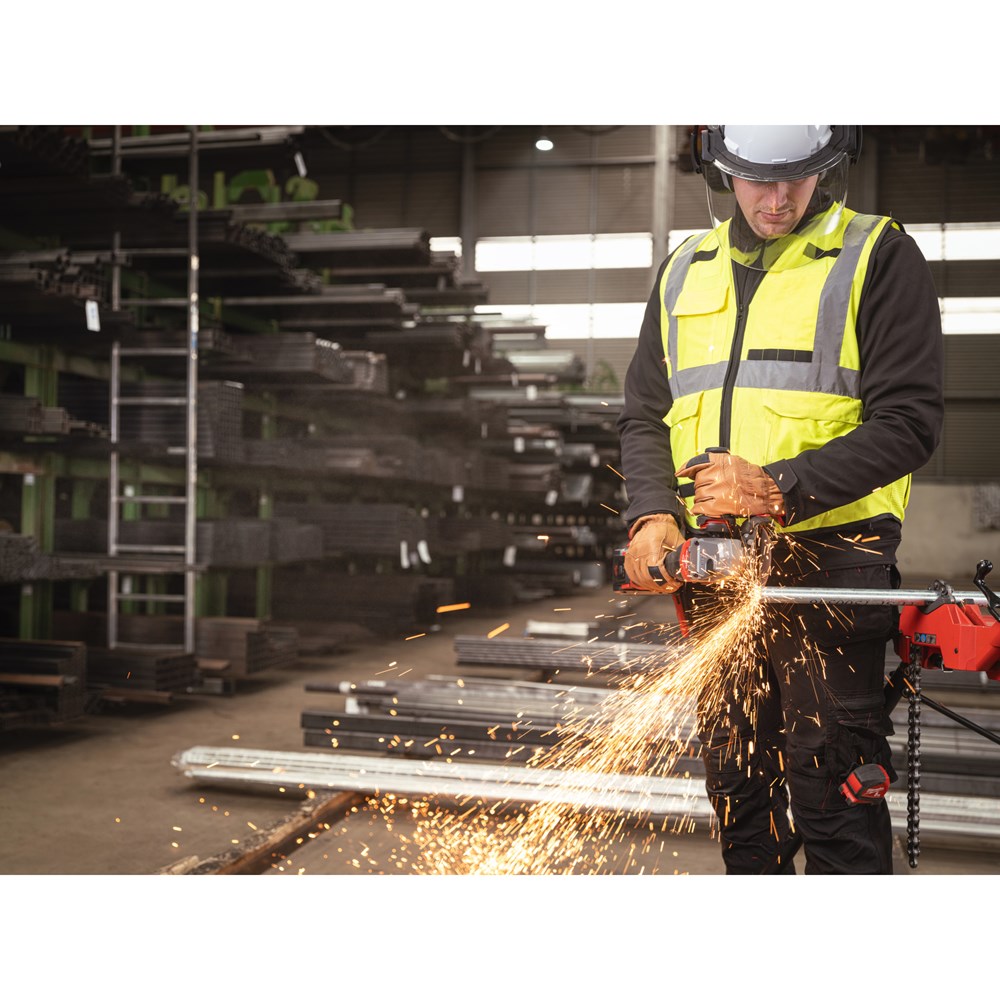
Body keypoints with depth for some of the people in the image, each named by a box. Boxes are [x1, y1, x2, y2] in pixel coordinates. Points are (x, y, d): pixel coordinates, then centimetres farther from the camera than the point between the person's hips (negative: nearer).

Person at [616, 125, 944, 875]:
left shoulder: (879, 258, -1)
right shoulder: (685, 273, 15)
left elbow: (909, 421, -9)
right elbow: (645, 418, 14)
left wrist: (779, 488, -19)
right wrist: (652, 514, -5)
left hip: (828, 562, -5)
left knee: (832, 793, -3)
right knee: (737, 791, 15)